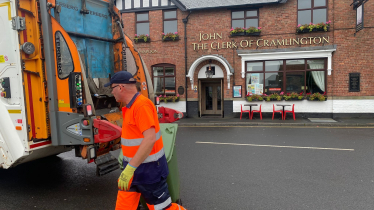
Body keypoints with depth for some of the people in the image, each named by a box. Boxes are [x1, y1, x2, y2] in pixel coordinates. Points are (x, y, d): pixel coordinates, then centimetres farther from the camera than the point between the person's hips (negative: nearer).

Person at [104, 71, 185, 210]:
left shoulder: (142, 105, -23)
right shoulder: (130, 106, 9)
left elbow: (150, 139, -31)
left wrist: (130, 167, -31)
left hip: (148, 170, -9)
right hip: (133, 167, 9)